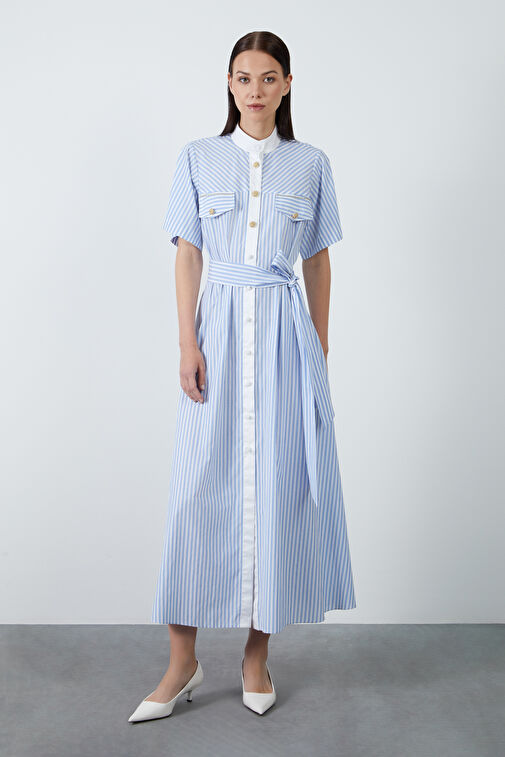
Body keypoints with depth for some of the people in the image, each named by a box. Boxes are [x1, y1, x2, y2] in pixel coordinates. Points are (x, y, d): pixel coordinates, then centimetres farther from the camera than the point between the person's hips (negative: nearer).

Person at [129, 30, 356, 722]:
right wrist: (188, 345, -7)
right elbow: (187, 254, 3)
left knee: (279, 484, 1)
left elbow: (318, 261, 11)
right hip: (220, 330, 0)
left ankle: (258, 653, 17)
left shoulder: (311, 164, 9)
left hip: (285, 331, 1)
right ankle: (183, 662, 10)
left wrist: (322, 348, 9)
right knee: (200, 486, -2)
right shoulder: (198, 158, 7)